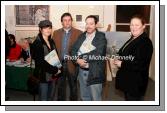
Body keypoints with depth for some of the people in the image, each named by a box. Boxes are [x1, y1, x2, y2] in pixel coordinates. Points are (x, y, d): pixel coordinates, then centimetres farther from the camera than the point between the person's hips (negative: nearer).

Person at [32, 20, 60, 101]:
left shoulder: (51, 42, 11)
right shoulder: (37, 43, -11)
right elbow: (40, 62, -17)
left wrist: (56, 70, 0)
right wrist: (55, 70, -14)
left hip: (52, 74, 7)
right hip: (43, 75, -7)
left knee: (51, 97, 15)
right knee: (44, 99, 2)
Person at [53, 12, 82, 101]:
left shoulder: (78, 33, -3)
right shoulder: (56, 33, 7)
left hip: (72, 64, -2)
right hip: (59, 64, 3)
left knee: (73, 87, 11)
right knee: (60, 87, 14)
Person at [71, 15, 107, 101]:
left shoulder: (101, 36, -7)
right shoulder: (82, 36, 11)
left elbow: (98, 53, -20)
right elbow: (73, 50, 5)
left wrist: (82, 56, -15)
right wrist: (78, 60, -15)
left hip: (94, 73, -5)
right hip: (81, 71, 5)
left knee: (95, 98, 5)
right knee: (84, 97, 18)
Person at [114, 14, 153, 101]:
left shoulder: (145, 42, -20)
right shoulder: (133, 39, 9)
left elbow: (140, 64, -27)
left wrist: (122, 64, -19)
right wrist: (118, 59, -1)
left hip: (136, 82, -9)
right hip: (128, 79, 9)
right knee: (127, 98, 22)